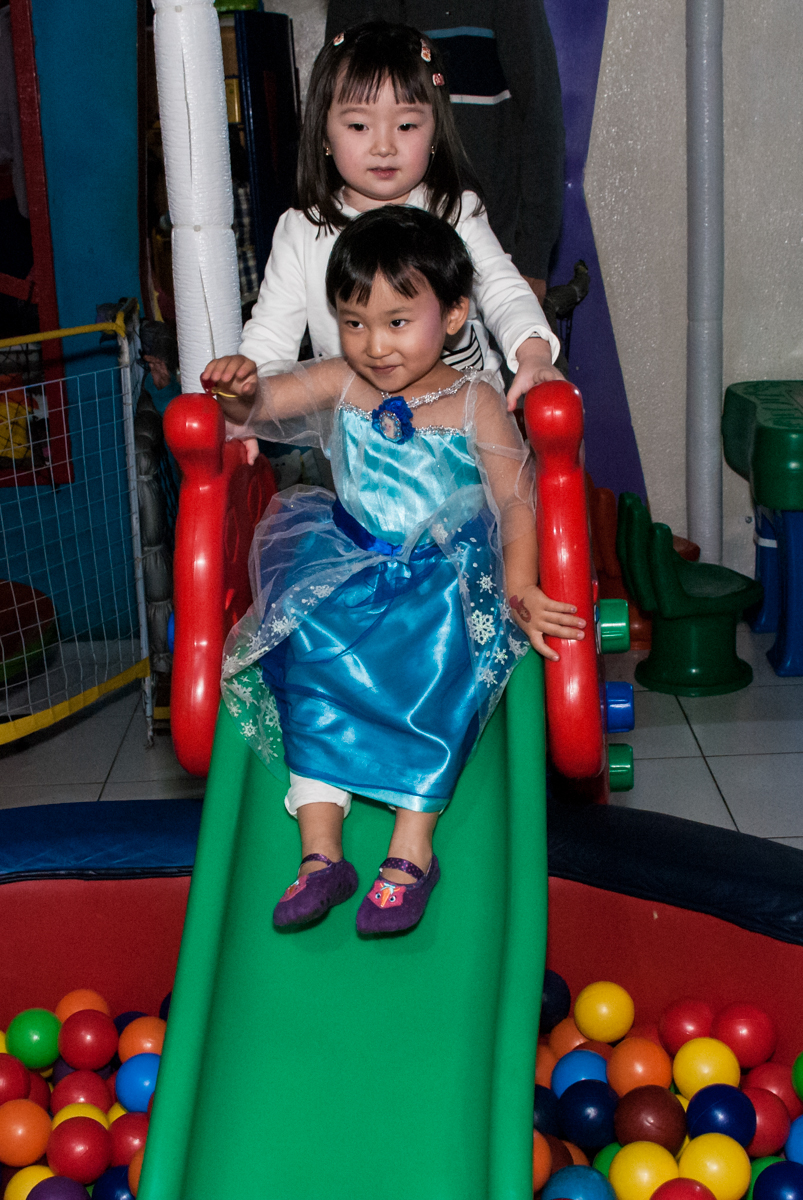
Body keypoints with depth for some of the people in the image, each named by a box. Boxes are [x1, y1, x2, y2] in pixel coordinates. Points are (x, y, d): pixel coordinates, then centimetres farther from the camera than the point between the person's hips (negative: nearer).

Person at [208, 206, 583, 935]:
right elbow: (261, 402, -4)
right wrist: (236, 389, -29)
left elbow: (517, 499, -4)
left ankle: (412, 849, -23)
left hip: (447, 573, -2)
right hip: (351, 570, 3)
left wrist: (519, 585, -17)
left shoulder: (475, 403, -3)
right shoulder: (339, 386, 5)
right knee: (309, 655, -24)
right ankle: (320, 852, -24)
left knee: (436, 665, -31)